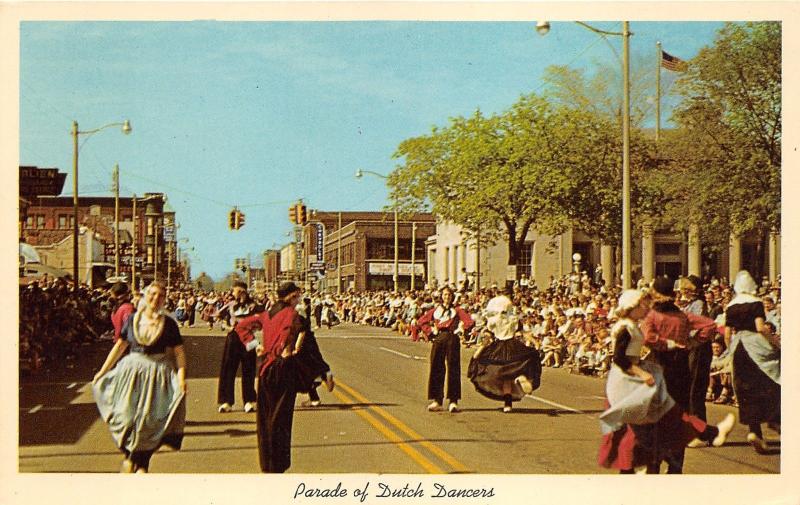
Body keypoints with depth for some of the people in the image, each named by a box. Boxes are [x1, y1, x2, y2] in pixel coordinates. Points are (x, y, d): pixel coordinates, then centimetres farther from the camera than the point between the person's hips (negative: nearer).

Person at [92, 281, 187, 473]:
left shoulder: (169, 324, -3)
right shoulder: (132, 319, 2)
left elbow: (179, 352, -4)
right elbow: (120, 346, 10)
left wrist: (181, 377, -18)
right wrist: (102, 371, 11)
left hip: (158, 376, -1)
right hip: (131, 371, 2)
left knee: (149, 423, 2)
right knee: (128, 418, 0)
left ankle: (141, 465, 16)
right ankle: (129, 456, 25)